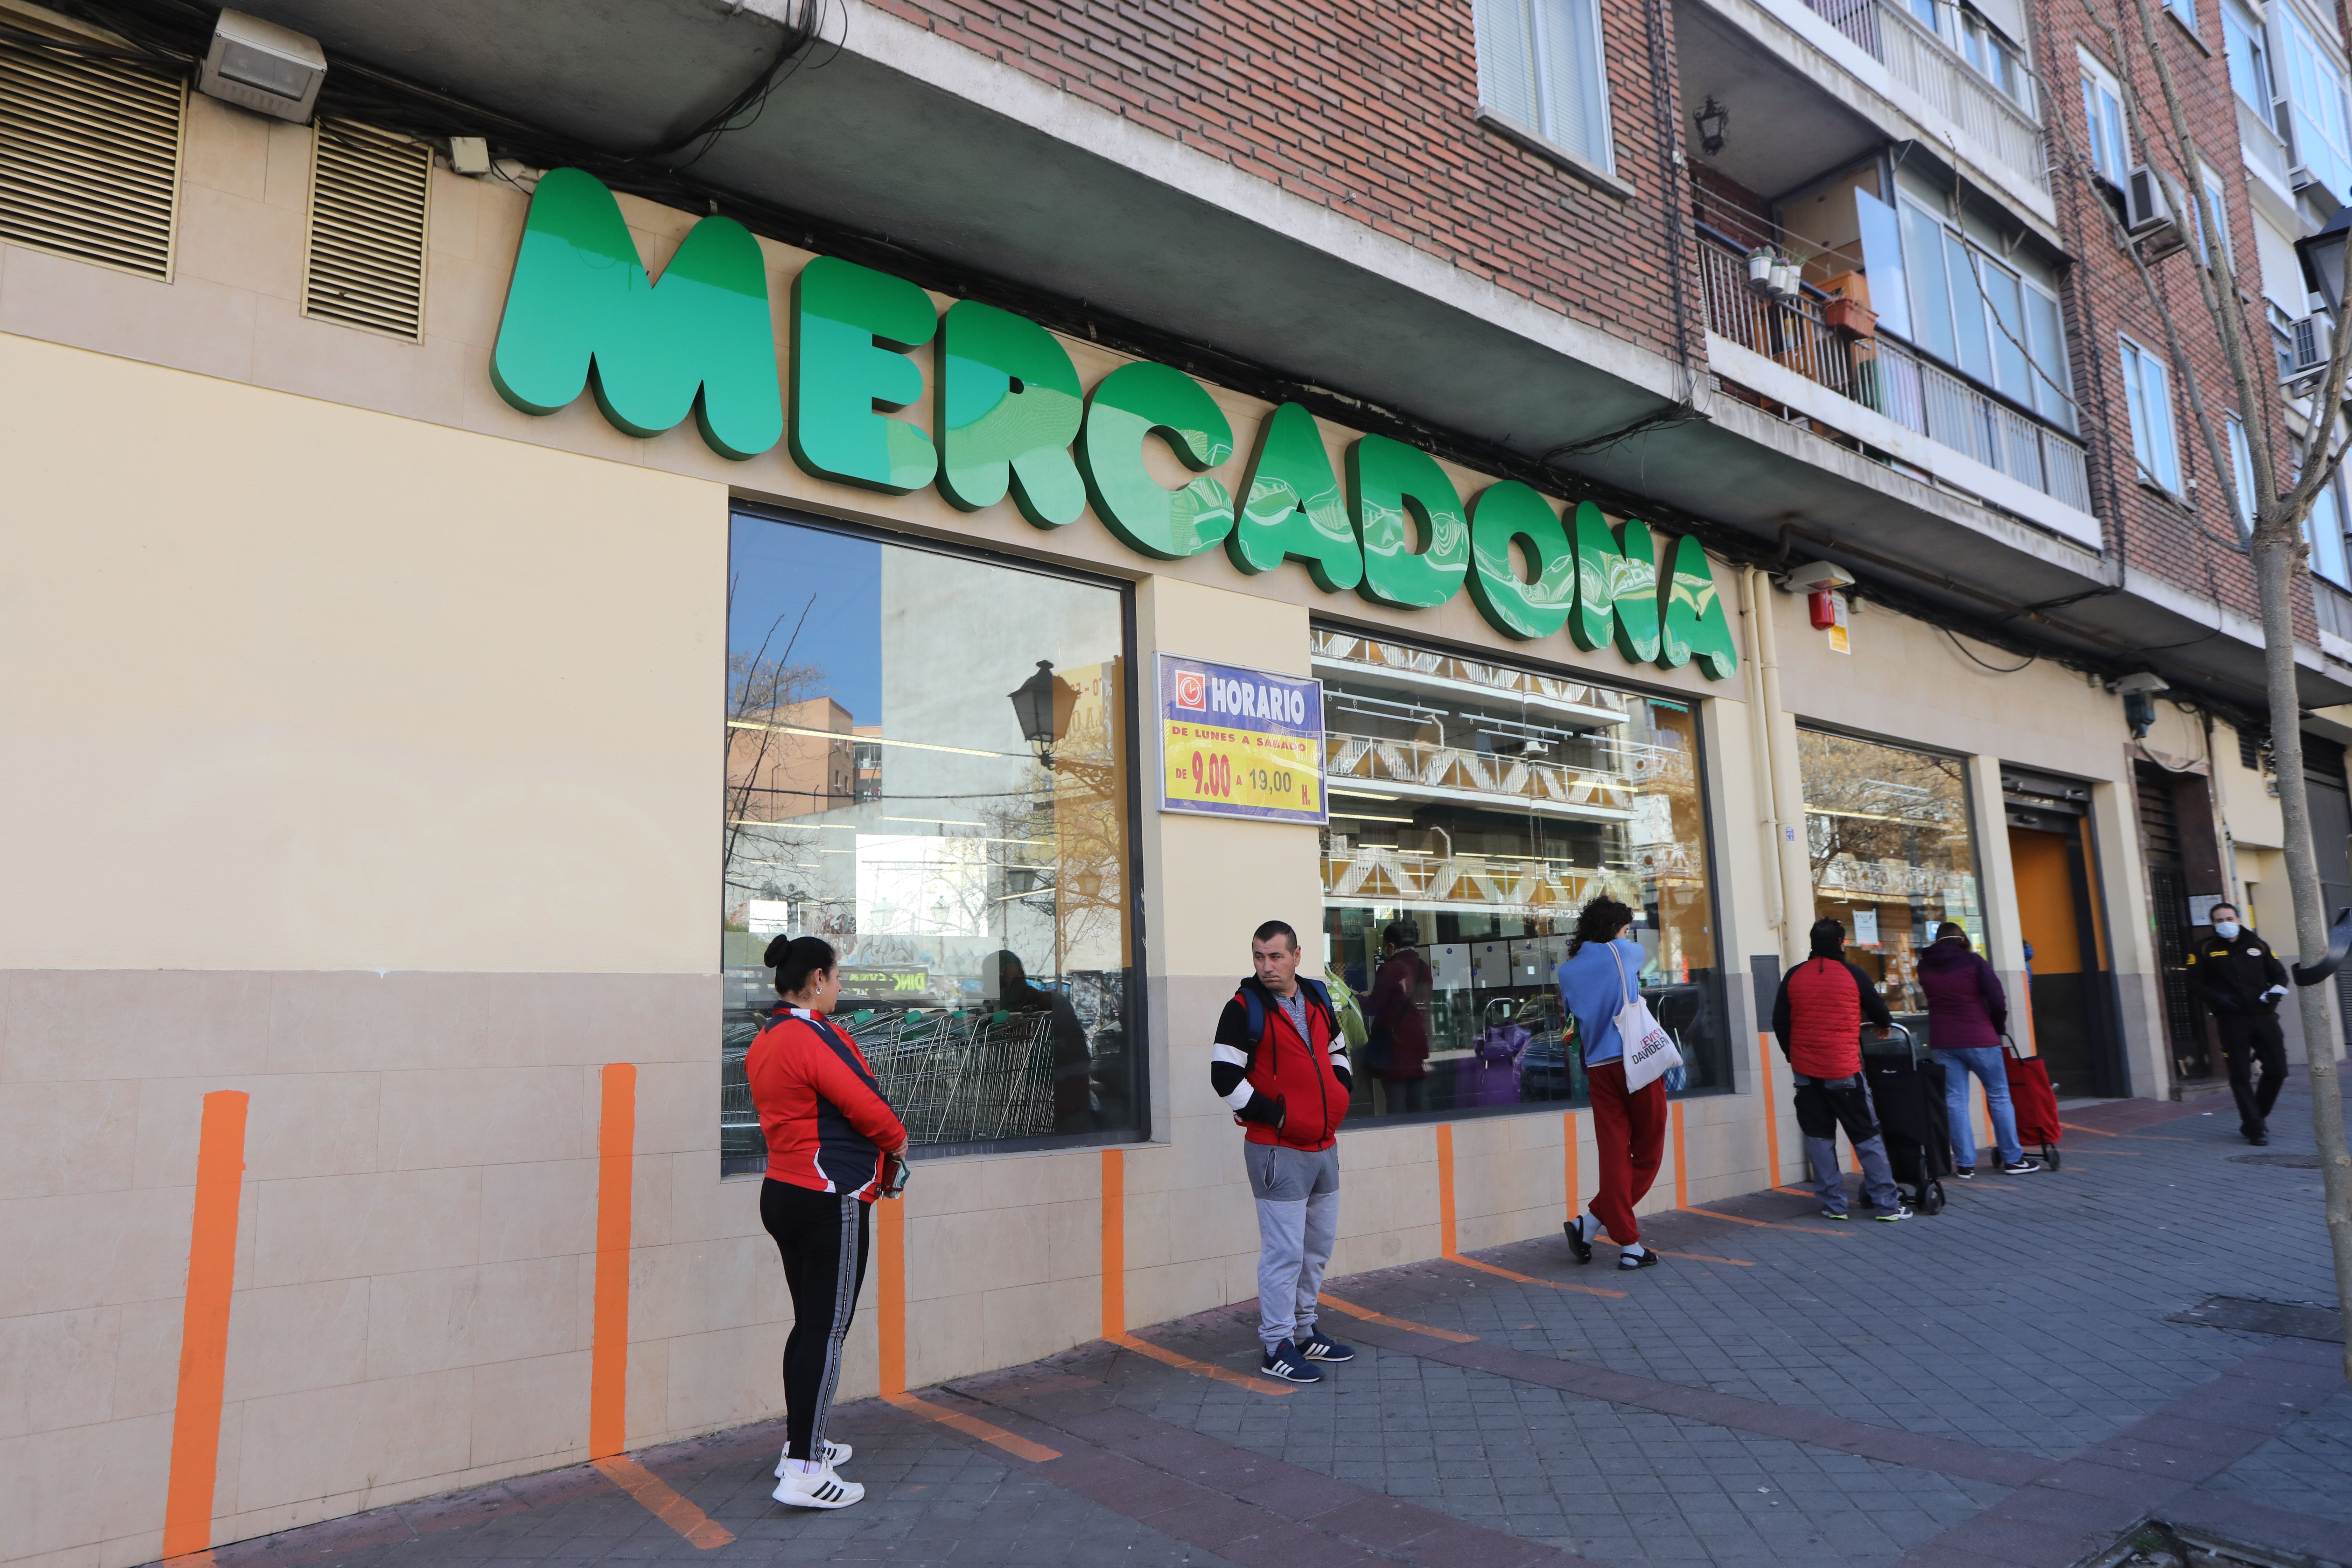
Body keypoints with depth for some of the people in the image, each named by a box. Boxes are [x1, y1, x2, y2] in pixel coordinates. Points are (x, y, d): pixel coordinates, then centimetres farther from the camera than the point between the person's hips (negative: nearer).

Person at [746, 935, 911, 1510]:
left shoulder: (764, 1043, 11)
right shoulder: (816, 1037, -19)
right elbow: (866, 1105, -19)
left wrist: (875, 1152, 8)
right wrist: (898, 1141, 2)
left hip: (783, 1193, 10)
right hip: (830, 1202, -10)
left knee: (809, 1325, 19)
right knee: (827, 1331, -4)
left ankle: (799, 1444, 30)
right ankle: (803, 1473, -1)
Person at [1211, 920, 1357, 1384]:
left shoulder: (1318, 999, 10)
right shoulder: (1244, 1009, -11)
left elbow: (1338, 1050, 26)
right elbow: (1224, 1077, -15)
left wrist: (1342, 1091, 9)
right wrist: (1272, 1116, -14)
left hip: (1324, 1145, 7)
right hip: (1278, 1151, -7)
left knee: (1318, 1246, 17)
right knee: (1284, 1252, -4)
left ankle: (1304, 1332, 31)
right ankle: (1278, 1348, 7)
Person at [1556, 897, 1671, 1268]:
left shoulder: (1566, 971, 10)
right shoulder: (1625, 952, 1)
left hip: (1599, 1068, 4)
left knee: (1615, 1157, 5)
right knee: (1647, 1154, 7)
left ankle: (1628, 1245, 3)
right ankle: (1592, 1222, 2)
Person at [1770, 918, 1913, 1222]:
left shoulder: (1793, 977, 3)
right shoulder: (1853, 975, -3)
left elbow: (1779, 1024, 5)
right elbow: (1880, 1012, 9)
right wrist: (1885, 1025, 32)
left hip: (1805, 1071, 3)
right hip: (1844, 1070, -2)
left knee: (1819, 1137, 9)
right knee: (1867, 1137, 5)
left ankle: (1834, 1205, 10)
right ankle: (1888, 1204, 7)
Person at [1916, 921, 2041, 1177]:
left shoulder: (1925, 966, 5)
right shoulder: (1973, 961, -5)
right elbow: (1997, 1000, -8)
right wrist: (1999, 1029, 7)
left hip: (1943, 1042, 3)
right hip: (1978, 1038, -3)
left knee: (1955, 1102, 3)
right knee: (1999, 1097, 9)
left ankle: (1965, 1165, 3)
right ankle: (2013, 1159, 14)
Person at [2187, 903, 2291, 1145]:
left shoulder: (2257, 945, 11)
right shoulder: (2205, 950, 2)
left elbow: (2279, 973, 17)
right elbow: (2196, 983, 1)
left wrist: (2276, 990, -3)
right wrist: (2217, 999, -14)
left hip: (2264, 1016, 3)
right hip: (2232, 1020, -3)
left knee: (2277, 1070, 3)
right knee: (2241, 1076, -3)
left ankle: (2256, 1117, 23)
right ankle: (2255, 1127, 4)